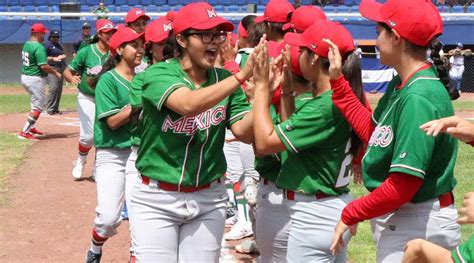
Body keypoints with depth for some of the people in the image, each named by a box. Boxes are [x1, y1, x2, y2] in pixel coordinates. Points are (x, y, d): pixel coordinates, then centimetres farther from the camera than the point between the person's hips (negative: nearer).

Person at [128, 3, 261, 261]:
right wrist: (242, 75, -37)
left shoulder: (224, 79, 0)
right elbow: (189, 104, -32)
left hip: (208, 200, 4)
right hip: (156, 200, -3)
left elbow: (244, 132, -9)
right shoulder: (158, 74, -12)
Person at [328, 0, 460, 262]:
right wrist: (337, 81, 12)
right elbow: (371, 131, 14)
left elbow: (402, 186, -27)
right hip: (395, 218, 9)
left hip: (418, 225, -9)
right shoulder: (400, 84, 5)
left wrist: (350, 215, -15)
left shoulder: (419, 98, -24)